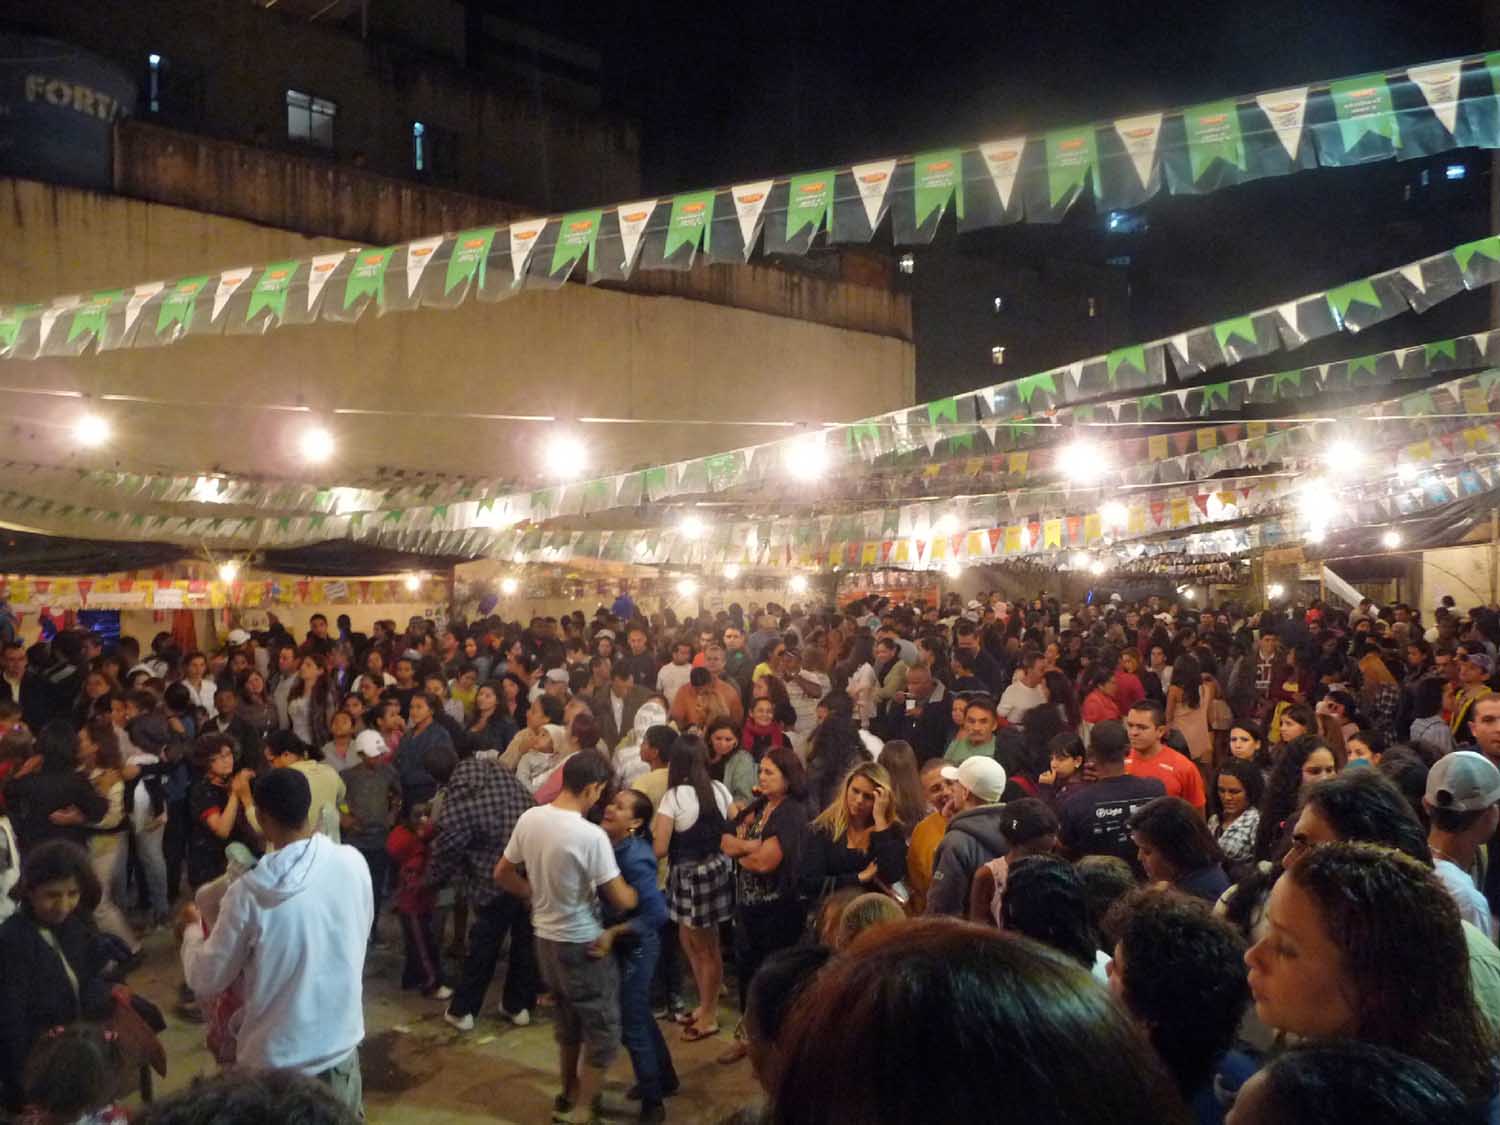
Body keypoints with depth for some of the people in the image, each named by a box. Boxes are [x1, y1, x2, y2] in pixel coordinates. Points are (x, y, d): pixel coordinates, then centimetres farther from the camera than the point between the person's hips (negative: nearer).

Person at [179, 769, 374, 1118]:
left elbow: (206, 981, -8)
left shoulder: (249, 892, -21)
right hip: (341, 1045, 2)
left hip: (276, 1059, -2)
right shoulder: (354, 863, -13)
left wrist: (193, 929, 10)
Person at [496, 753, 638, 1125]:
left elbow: (502, 875, 7)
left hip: (545, 937, 7)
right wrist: (640, 894, 3)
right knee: (604, 1033, 10)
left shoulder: (529, 819, -6)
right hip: (582, 944, -7)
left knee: (568, 1023, 27)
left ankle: (569, 1094, 42)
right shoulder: (591, 835, -26)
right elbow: (621, 901, -18)